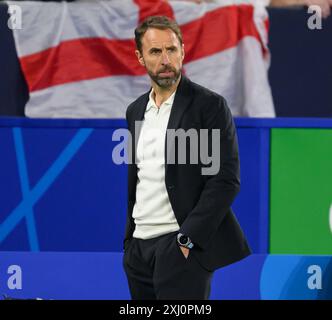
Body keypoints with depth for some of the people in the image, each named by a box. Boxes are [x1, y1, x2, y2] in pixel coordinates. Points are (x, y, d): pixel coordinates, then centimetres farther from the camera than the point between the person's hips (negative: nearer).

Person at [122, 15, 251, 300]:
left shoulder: (209, 106, -6)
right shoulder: (136, 111, 14)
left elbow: (226, 180, -11)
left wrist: (187, 239, -17)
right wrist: (129, 239, 12)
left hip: (181, 246, -6)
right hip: (138, 245, 6)